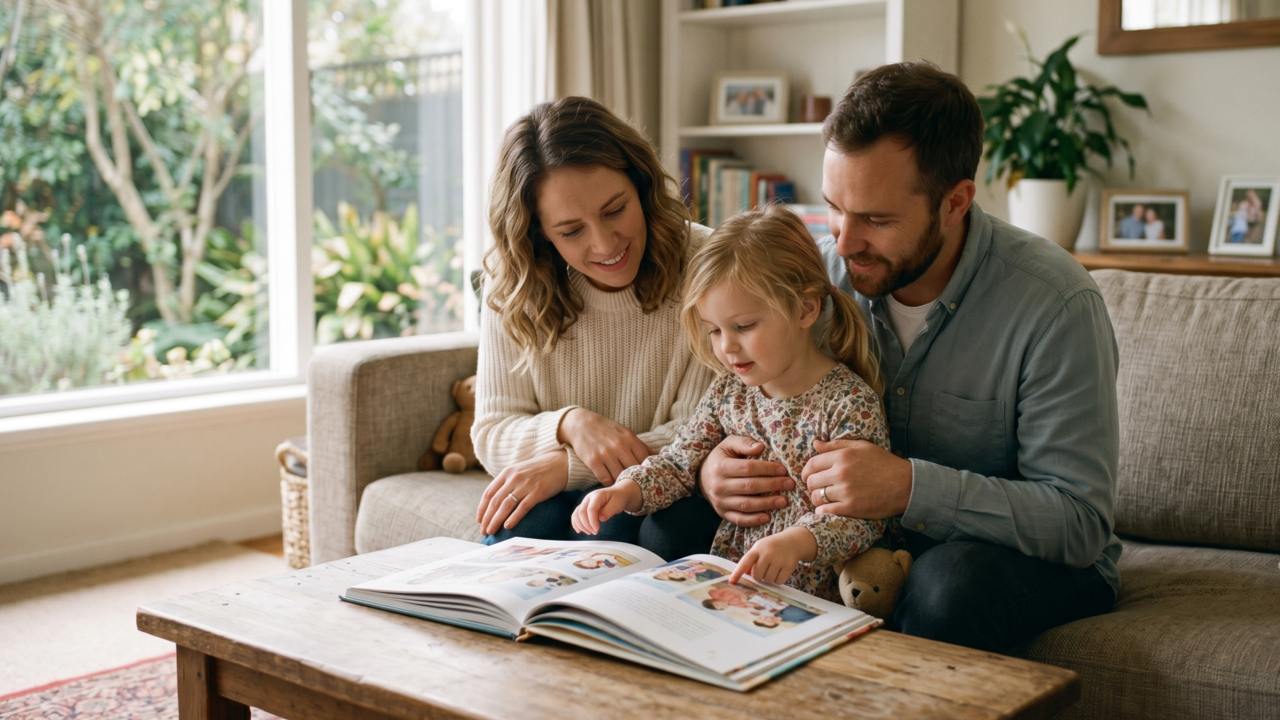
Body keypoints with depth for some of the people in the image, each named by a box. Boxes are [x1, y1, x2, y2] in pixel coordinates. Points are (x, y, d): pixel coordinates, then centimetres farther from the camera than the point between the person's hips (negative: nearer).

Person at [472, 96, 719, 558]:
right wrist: (569, 424, -24)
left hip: (666, 502, -1)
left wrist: (568, 465, -23)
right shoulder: (512, 286, -3)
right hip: (557, 499, 2)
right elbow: (490, 434, -2)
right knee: (530, 521, -31)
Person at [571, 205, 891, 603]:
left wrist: (797, 541, -34)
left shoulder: (850, 404, -11)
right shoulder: (729, 390, 9)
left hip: (812, 597, -5)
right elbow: (679, 462, 15)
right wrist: (625, 490, -6)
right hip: (727, 581, 5)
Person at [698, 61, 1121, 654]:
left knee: (949, 579, -39)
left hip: (1031, 560, -4)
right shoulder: (818, 269, -8)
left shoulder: (1055, 304, -22)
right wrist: (713, 471, -21)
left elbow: (1081, 522, -25)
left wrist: (912, 488, -38)